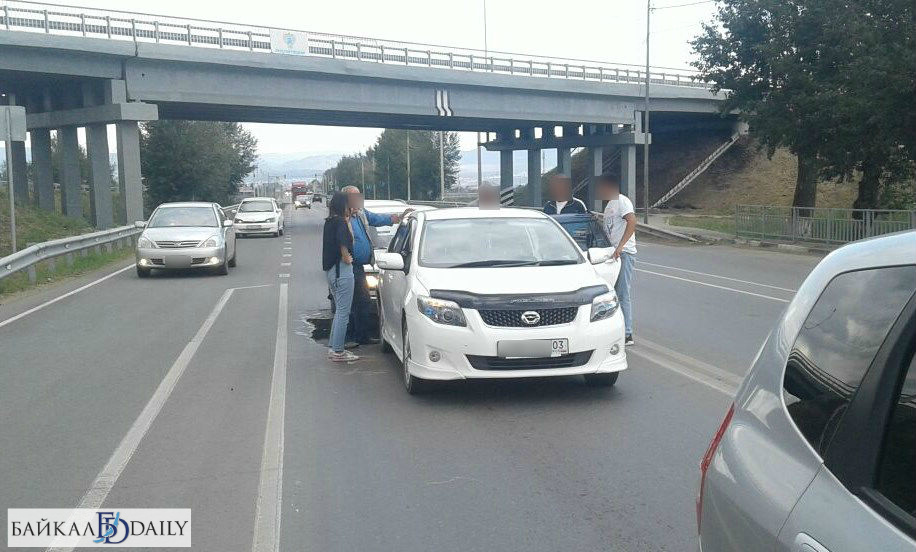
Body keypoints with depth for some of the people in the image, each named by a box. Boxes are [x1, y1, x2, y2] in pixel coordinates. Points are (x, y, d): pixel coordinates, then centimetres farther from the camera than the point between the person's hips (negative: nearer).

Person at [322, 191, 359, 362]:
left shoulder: (329, 222, 12)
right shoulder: (340, 222, -15)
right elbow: (343, 245, -22)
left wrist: (347, 221, 10)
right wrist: (347, 258, -6)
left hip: (331, 270, 10)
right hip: (342, 270, -10)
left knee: (340, 310, 18)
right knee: (343, 312, -3)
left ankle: (333, 347, 22)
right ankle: (338, 351, 0)